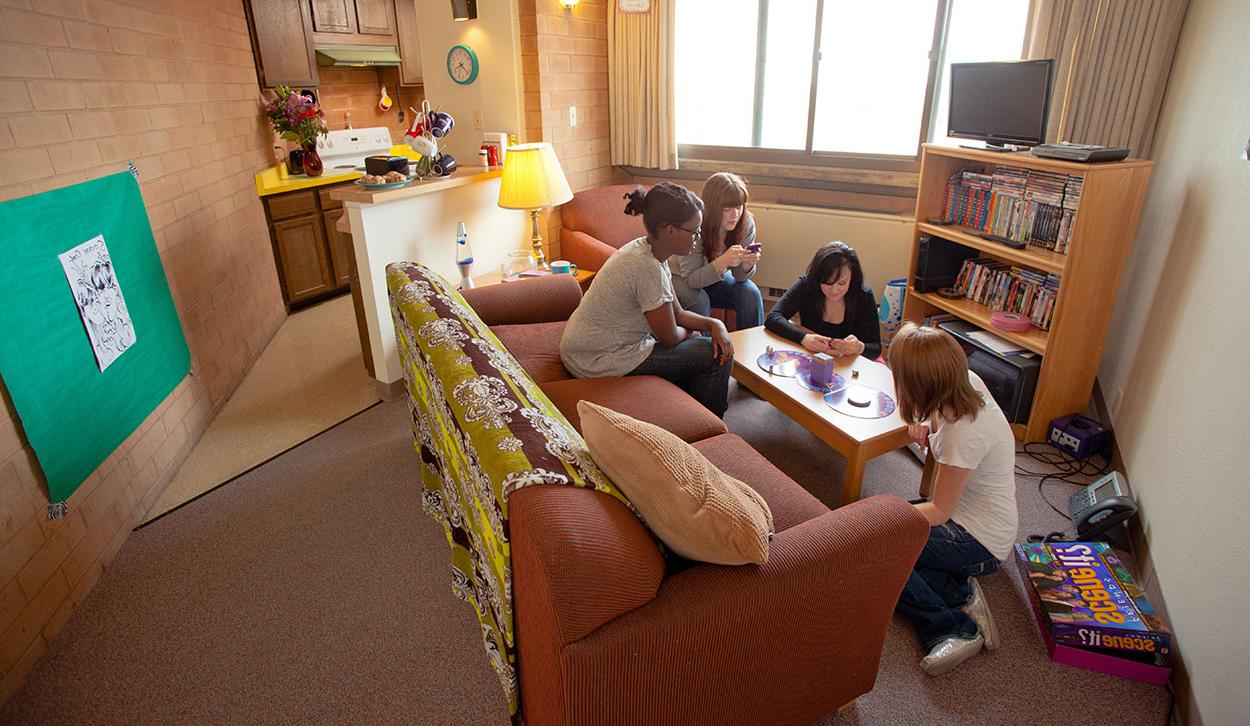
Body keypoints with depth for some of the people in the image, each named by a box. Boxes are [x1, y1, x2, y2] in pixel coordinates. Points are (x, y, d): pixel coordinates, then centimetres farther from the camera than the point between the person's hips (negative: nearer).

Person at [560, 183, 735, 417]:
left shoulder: (645, 250, 2)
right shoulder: (648, 268, -28)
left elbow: (677, 314, 8)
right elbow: (669, 337, -18)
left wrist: (714, 324, -8)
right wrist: (691, 333, 4)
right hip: (600, 361, -10)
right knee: (715, 356, -5)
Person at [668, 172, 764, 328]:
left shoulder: (746, 223, -18)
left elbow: (739, 277, -11)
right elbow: (691, 279, -30)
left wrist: (748, 264, -35)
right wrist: (723, 261, -45)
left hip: (716, 277, 4)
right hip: (680, 278, -4)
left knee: (751, 295, -17)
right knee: (699, 301, -32)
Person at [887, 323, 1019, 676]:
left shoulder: (963, 433, -33)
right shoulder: (968, 380, -10)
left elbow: (939, 511, -21)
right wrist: (928, 426, -5)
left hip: (979, 541, -9)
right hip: (964, 514, 9)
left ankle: (954, 630, -12)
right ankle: (959, 594, -3)